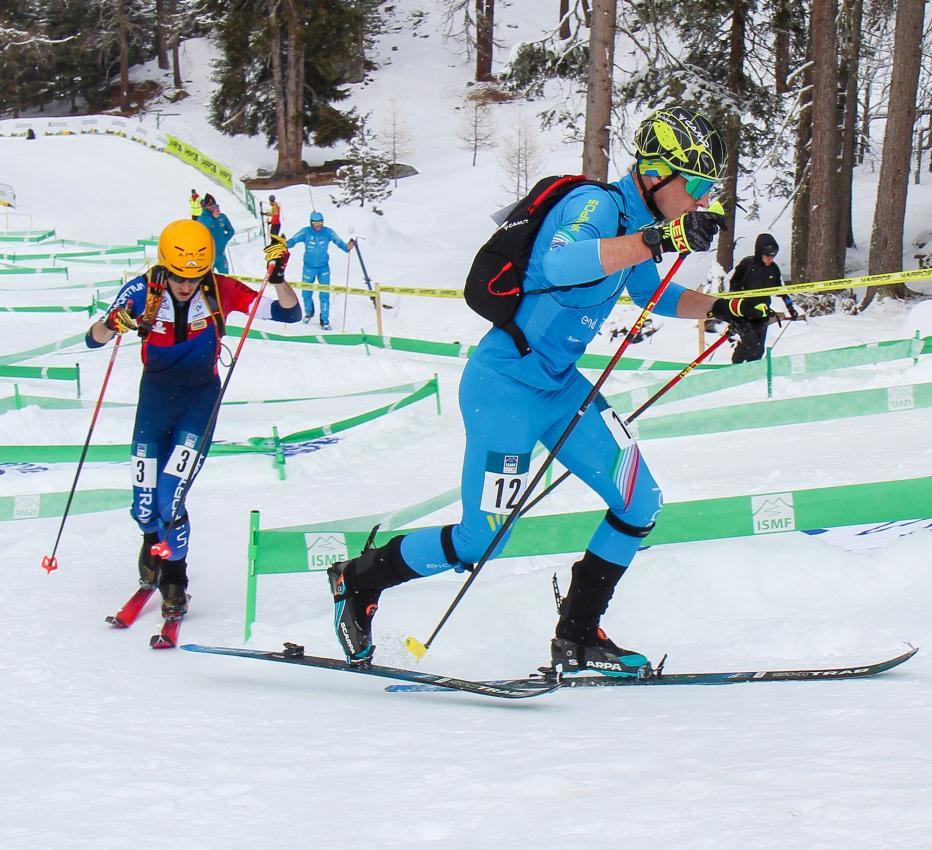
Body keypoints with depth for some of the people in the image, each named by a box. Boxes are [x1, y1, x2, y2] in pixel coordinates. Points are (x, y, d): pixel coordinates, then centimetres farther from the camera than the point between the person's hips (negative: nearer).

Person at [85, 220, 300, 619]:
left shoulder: (221, 291, -19)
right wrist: (112, 323, -40)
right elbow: (94, 340, -17)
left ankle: (174, 573, 8)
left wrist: (278, 279, -35)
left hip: (201, 395, -2)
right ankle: (153, 543, 42)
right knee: (144, 505, 6)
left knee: (170, 498, -16)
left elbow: (288, 314, -16)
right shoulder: (142, 292, -18)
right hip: (155, 393, 2)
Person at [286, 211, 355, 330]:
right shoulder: (305, 232, -14)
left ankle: (325, 320, 5)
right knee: (306, 293, 12)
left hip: (323, 268, -1)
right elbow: (293, 240, -19)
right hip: (309, 268, 1)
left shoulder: (328, 232, -12)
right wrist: (286, 244, -40)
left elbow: (339, 242, -13)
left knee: (325, 294, -6)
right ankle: (309, 312, 41)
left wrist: (347, 247, -33)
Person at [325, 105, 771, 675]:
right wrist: (662, 238, -48)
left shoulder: (636, 221, 9)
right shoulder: (595, 206, -19)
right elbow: (561, 263, -41)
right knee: (482, 540, -8)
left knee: (640, 505, 1)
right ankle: (358, 580, 15)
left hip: (560, 386, 9)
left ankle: (578, 639, 14)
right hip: (505, 384, -9)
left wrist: (723, 307, 9)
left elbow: (655, 295, 26)